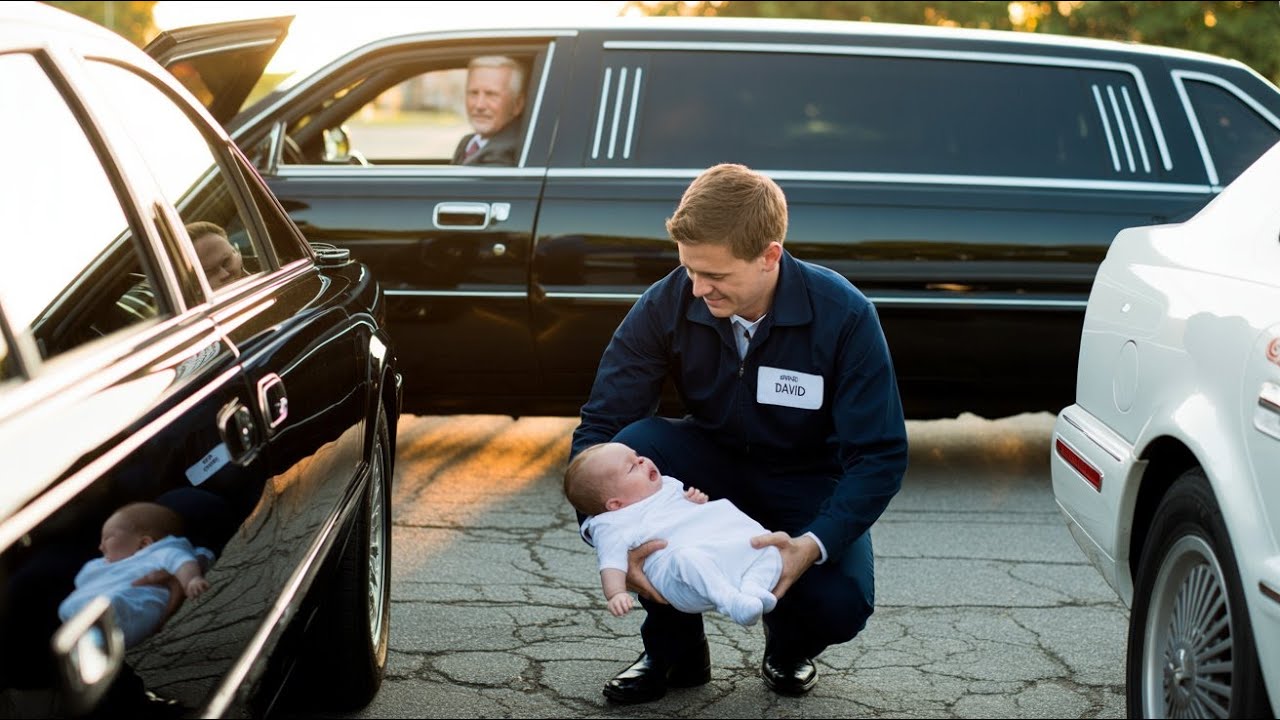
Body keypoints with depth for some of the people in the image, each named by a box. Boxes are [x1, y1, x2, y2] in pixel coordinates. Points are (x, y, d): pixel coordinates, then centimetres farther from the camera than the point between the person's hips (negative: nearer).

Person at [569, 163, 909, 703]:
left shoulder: (843, 315, -25)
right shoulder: (667, 305, -20)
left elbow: (880, 456, -24)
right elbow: (599, 426, -20)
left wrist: (813, 545, -41)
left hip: (809, 482, -2)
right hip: (714, 465, 2)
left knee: (839, 605, -31)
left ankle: (789, 644, 11)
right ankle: (674, 648, -9)